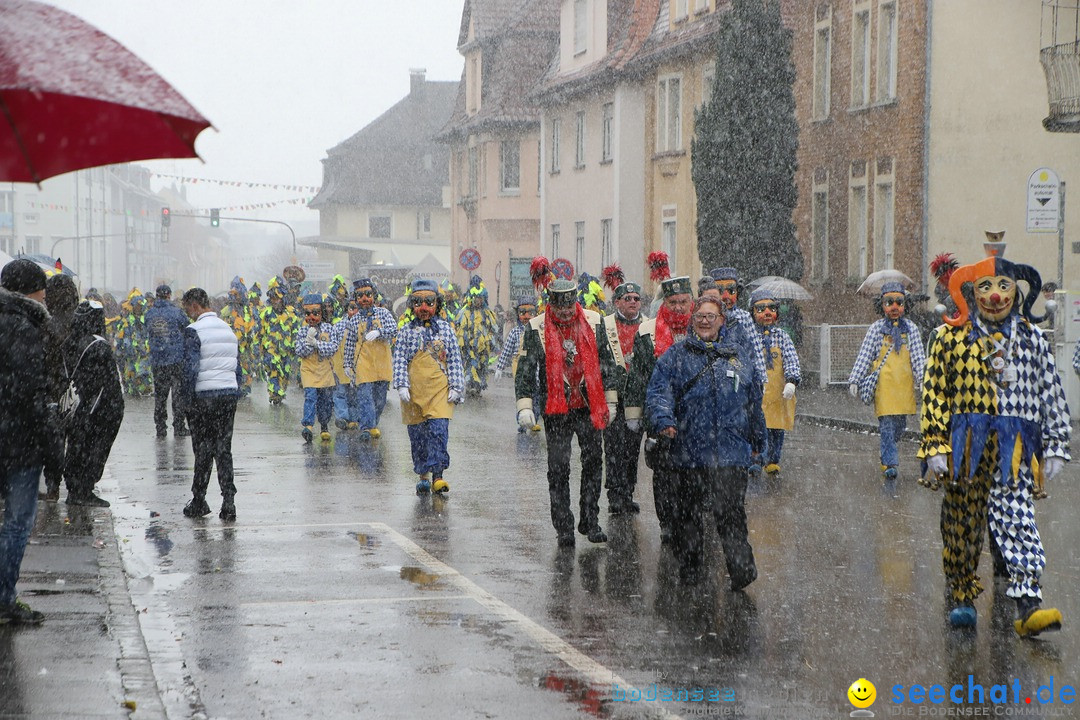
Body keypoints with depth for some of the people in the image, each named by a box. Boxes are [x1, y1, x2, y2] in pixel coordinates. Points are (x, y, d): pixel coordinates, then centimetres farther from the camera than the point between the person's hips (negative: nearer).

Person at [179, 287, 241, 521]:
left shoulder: (194, 331, -9)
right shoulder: (227, 329, 13)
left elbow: (190, 369, -14)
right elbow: (237, 367, 16)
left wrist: (187, 401, -8)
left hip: (204, 396, -5)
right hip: (229, 393, 5)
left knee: (203, 450, 3)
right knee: (224, 449, 6)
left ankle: (199, 503, 10)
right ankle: (228, 501, -2)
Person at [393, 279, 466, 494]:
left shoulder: (446, 329, 8)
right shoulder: (406, 332, 7)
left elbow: (454, 360, 8)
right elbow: (399, 360, 3)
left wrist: (455, 387, 1)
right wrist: (402, 385, -9)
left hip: (440, 389, -1)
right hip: (414, 391, 1)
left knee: (439, 430, -13)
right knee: (417, 434, 6)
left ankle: (437, 476, -13)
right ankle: (422, 475, 18)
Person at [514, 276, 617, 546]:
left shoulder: (594, 322, 4)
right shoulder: (536, 328, -3)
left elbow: (607, 363, 11)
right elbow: (525, 370, -1)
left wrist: (610, 401, 11)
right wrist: (524, 406, -9)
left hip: (589, 406, 2)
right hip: (556, 409, -2)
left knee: (593, 462, 3)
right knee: (558, 468, 0)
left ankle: (590, 520, 14)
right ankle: (564, 528, 7)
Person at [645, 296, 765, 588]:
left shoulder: (740, 352, 12)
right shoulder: (676, 356, 7)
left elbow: (754, 398, 20)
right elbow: (658, 391, -2)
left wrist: (757, 439, 23)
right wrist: (663, 420, -22)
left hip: (731, 453, 0)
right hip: (688, 452, 0)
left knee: (731, 515, -6)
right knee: (689, 514, 7)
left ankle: (742, 571, -2)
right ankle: (689, 572, 18)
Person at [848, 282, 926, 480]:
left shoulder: (910, 328, 10)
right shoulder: (876, 328, 4)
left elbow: (918, 356, 8)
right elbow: (864, 356, 3)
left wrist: (922, 380, -2)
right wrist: (854, 380, -2)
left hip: (905, 385, 3)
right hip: (884, 383, -3)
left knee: (900, 425, 5)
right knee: (887, 424, -10)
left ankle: (888, 455, 25)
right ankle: (889, 463, -11)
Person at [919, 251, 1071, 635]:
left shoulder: (1032, 337, 8)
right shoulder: (952, 336, 3)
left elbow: (1051, 393, 12)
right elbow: (934, 392, 1)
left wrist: (1054, 447, 8)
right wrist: (936, 446, -5)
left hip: (1014, 448, 0)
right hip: (967, 444, 0)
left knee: (1016, 517, -11)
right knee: (962, 520, 6)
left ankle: (1029, 606, -19)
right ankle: (961, 597, 21)